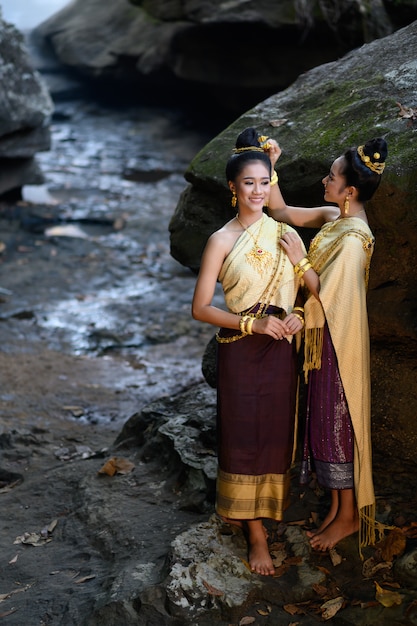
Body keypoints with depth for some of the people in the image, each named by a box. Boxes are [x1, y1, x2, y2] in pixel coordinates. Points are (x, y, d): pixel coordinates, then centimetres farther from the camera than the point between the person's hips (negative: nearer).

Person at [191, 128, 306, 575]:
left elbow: (303, 288, 14)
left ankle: (260, 507, 29)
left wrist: (297, 314, -7)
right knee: (245, 437, 3)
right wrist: (252, 323, -17)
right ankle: (255, 531, 15)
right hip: (240, 351, -3)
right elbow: (201, 308, -9)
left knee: (275, 433, 10)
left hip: (280, 352, 4)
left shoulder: (285, 233, 3)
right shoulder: (222, 241, -7)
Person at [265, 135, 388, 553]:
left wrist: (300, 261, -20)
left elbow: (329, 295, -23)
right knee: (325, 422, 17)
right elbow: (282, 212, 11)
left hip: (338, 343, -9)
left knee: (336, 425, 3)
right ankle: (337, 508, 30)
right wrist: (270, 168, 2)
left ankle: (349, 515, 19)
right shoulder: (333, 218, 3)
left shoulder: (353, 239, -25)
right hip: (322, 340, 9)